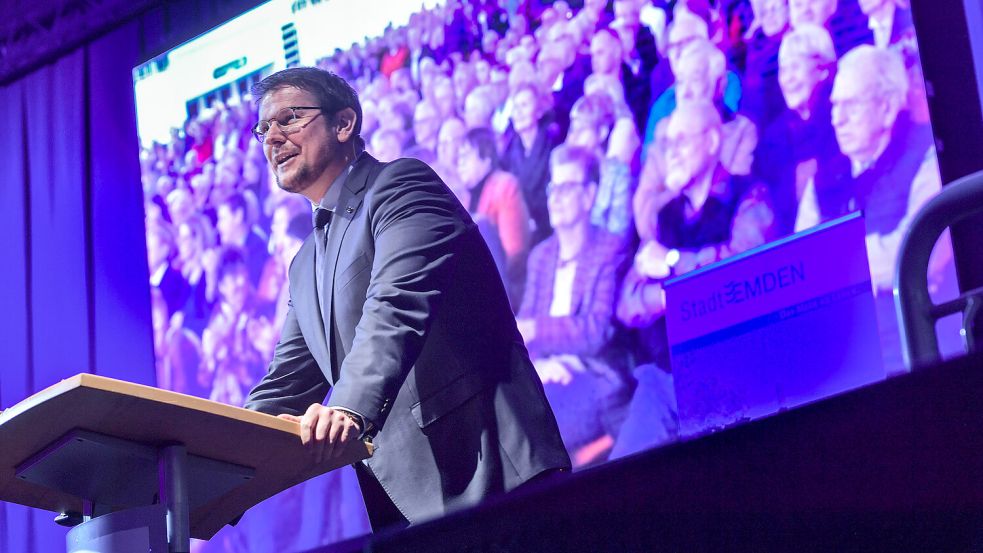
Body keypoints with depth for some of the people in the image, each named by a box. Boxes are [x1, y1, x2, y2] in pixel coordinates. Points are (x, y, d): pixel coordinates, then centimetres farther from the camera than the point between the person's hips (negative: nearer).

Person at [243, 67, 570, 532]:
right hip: (400, 496, 8)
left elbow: (398, 307, -19)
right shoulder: (305, 267, 24)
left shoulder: (400, 185, -2)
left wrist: (350, 410, -35)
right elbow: (287, 385, 21)